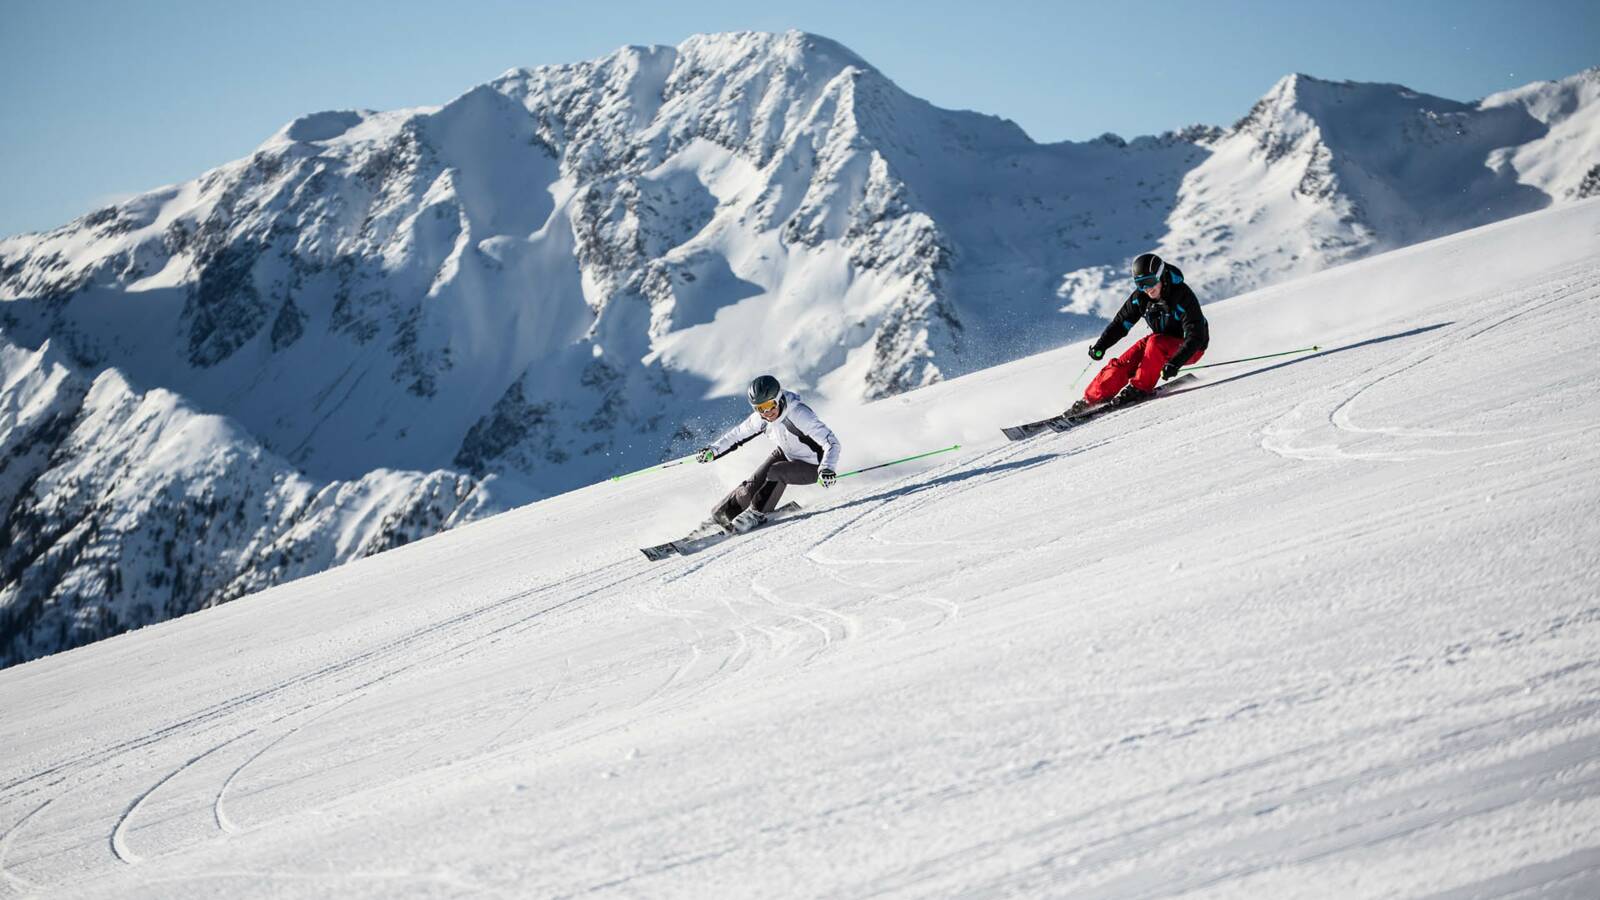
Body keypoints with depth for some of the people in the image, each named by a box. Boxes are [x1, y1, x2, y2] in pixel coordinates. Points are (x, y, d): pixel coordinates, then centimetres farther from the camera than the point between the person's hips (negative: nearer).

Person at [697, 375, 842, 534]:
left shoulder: (800, 415, -35)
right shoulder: (761, 418, -16)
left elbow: (831, 443, -38)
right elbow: (738, 433, 4)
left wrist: (826, 469, -55)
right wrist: (714, 450, -1)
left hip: (811, 467, -6)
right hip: (786, 454, 6)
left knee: (775, 472, -27)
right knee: (755, 483, -9)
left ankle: (756, 514, -7)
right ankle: (723, 512, 12)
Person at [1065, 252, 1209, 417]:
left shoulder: (1183, 296, -28)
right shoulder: (1140, 297, -11)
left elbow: (1195, 337, -31)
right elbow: (1121, 322, 0)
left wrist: (1175, 362, -45)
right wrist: (1101, 345, -17)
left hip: (1189, 348, -5)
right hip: (1162, 341, 6)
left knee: (1155, 343, -33)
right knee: (1124, 363, -15)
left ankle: (1140, 388, -24)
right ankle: (1091, 398, -12)